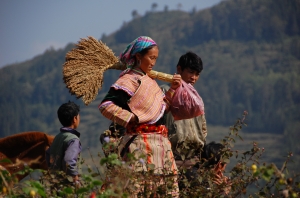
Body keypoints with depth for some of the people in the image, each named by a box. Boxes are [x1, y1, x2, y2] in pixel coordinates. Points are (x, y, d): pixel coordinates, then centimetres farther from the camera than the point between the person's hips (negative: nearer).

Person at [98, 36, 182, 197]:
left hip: (160, 141, 9)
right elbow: (105, 106, -18)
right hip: (142, 142, -9)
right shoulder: (129, 80, -9)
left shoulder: (149, 81, 18)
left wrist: (172, 89, 14)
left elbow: (161, 108, 25)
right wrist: (131, 119, -17)